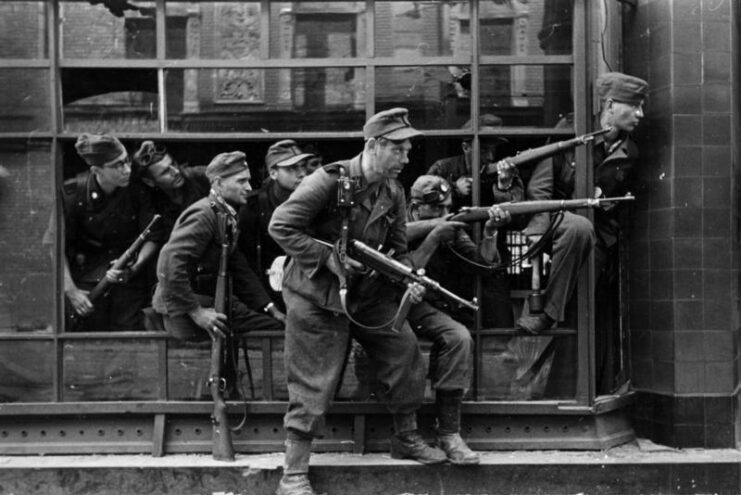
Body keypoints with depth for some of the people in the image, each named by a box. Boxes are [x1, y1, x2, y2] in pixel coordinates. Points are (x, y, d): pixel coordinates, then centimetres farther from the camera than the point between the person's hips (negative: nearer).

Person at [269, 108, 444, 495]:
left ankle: (407, 438, 29)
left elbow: (398, 249, 11)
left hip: (369, 293, 7)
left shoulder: (393, 193, 3)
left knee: (406, 355, 7)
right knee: (313, 385, -4)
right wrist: (329, 257, -22)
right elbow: (280, 227, -19)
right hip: (317, 296, -7)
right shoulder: (329, 182, -19)